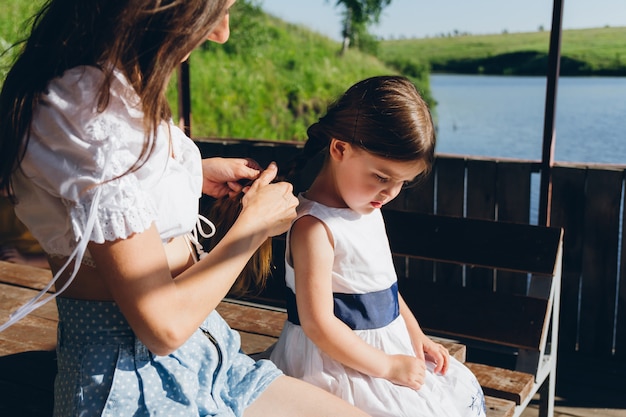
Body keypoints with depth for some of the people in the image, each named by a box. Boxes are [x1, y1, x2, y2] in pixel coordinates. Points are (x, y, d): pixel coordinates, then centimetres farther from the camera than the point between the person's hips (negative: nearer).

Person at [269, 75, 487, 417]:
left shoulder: (368, 208, 7)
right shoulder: (314, 226, -23)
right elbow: (318, 323, -24)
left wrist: (416, 336, 9)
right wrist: (388, 366, -18)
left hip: (387, 347, 9)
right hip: (340, 362, -9)